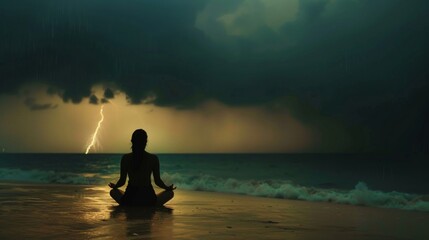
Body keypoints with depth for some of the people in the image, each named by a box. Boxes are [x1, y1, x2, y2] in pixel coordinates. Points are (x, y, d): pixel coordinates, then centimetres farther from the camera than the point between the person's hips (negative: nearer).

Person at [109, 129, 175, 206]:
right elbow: (157, 181, -2)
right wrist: (168, 188, 17)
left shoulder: (125, 158, -4)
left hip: (130, 199, 1)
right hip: (148, 198, -1)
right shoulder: (153, 158, -7)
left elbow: (122, 181, 0)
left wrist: (114, 186, 23)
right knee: (170, 193, 25)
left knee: (113, 192, 32)